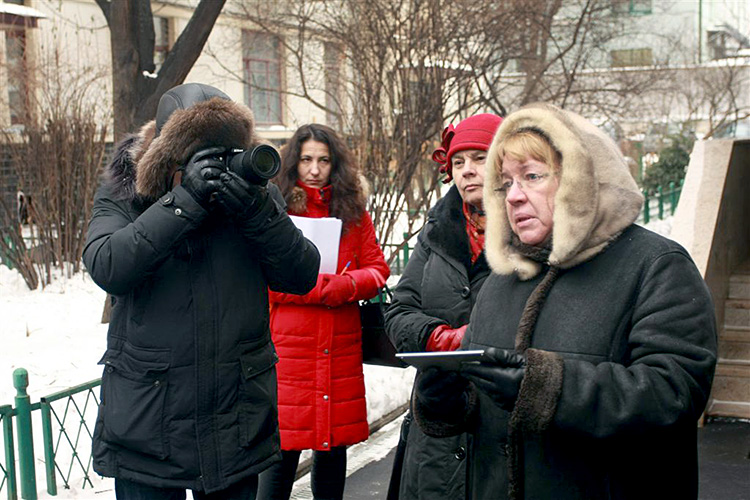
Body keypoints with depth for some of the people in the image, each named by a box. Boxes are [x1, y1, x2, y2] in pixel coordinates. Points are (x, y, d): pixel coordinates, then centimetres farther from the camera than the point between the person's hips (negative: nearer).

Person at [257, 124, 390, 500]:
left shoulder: (353, 211, 10)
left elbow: (377, 270, 8)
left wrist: (344, 286, -12)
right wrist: (324, 286, -14)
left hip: (341, 349, 4)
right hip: (287, 347, -4)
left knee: (335, 441, 14)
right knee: (284, 443, -2)